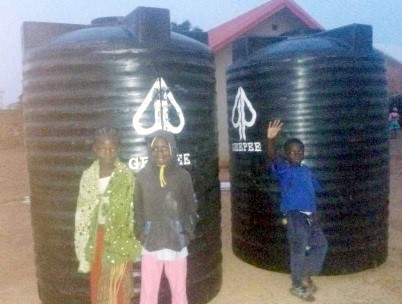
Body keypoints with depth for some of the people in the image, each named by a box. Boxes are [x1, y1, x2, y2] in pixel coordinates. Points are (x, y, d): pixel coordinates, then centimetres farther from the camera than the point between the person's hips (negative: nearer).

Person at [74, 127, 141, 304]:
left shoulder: (126, 176, -7)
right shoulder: (88, 176, -1)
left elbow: (133, 210, -4)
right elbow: (82, 212, 2)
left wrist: (134, 243, -4)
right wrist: (82, 248, 1)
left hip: (119, 239, -3)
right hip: (97, 238, 3)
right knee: (99, 289, 13)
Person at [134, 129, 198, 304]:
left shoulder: (182, 175, -3)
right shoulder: (143, 176, -2)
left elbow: (191, 208, 4)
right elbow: (137, 209, 4)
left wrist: (188, 234, -3)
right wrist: (140, 234, -3)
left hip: (176, 244, 0)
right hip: (150, 245, 0)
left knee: (179, 290, 13)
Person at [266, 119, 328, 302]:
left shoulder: (307, 171, 14)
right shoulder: (283, 168, -7)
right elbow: (272, 157, -27)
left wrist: (314, 212, 19)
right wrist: (270, 139, -45)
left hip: (310, 216, 7)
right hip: (294, 216, -7)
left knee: (321, 244, 15)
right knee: (299, 250, 0)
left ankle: (305, 276, 32)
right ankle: (297, 286, 20)